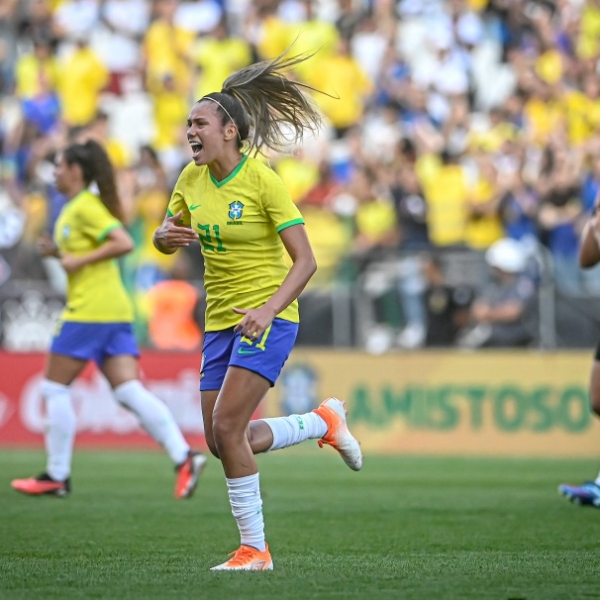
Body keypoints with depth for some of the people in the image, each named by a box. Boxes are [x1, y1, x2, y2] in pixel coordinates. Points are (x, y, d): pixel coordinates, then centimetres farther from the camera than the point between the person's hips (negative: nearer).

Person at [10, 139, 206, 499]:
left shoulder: (85, 207, -10)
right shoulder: (75, 208, 20)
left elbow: (123, 243, -20)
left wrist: (79, 260, -16)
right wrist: (59, 252, 15)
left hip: (90, 312, -9)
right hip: (116, 311, 9)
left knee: (55, 388, 2)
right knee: (130, 392, -2)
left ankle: (57, 476, 6)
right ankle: (184, 458, -16)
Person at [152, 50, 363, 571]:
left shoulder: (262, 181, -14)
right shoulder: (192, 179, 4)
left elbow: (306, 260, -15)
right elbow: (164, 239, 17)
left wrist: (268, 310, -29)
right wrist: (168, 236, -8)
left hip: (268, 319, -7)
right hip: (221, 322, 7)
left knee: (227, 426, -19)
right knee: (224, 443, 6)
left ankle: (255, 549, -7)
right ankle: (323, 422, 29)